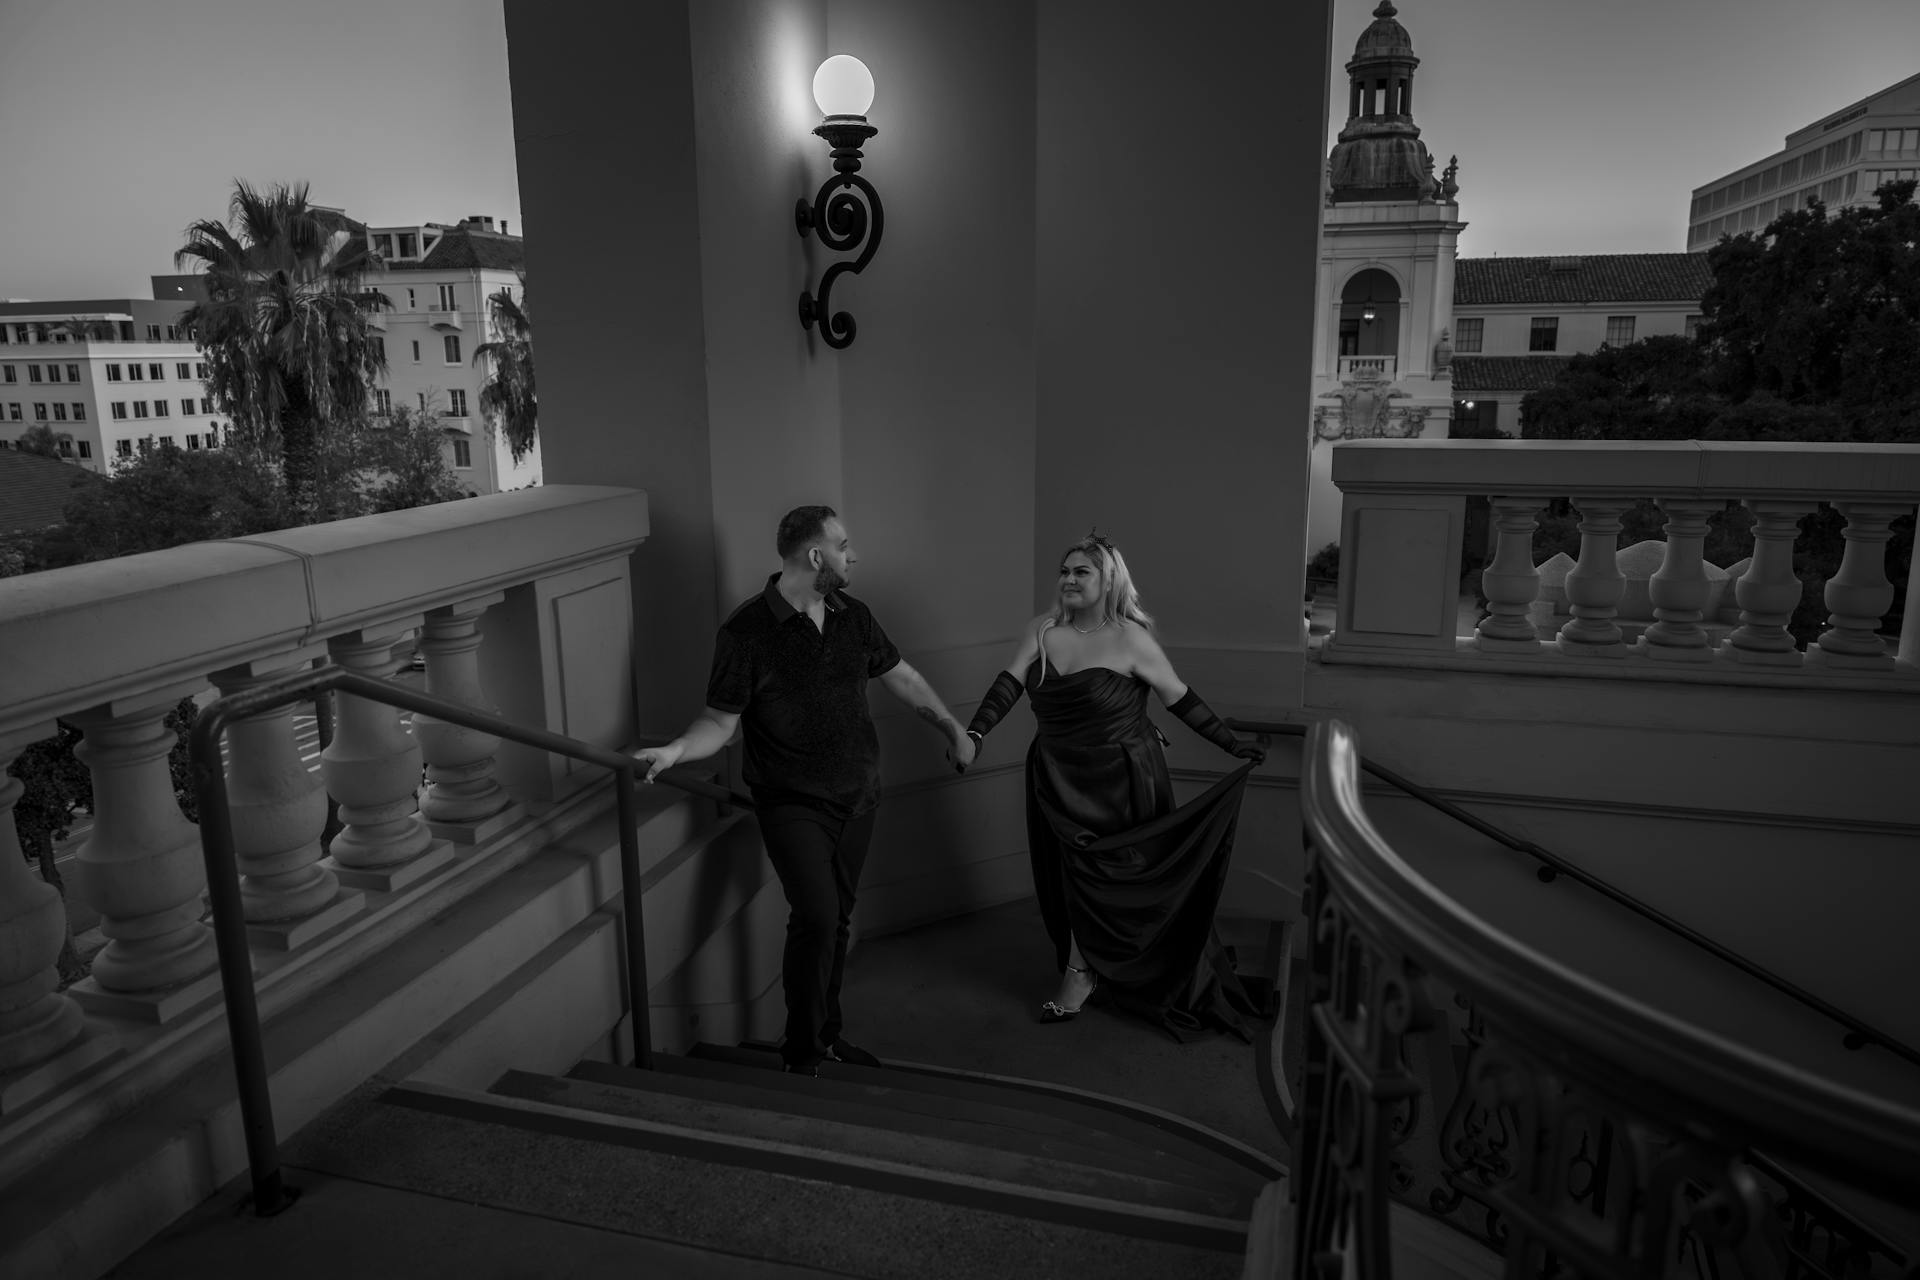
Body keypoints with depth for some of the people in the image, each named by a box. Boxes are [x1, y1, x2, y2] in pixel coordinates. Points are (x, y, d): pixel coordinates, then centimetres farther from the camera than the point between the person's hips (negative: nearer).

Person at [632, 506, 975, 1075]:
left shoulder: (853, 616, 3)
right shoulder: (747, 631, -13)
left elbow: (902, 677, 16)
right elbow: (720, 720, -10)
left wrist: (953, 729, 19)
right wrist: (674, 750, -29)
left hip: (856, 797, 5)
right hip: (792, 803, -5)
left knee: (837, 919, 13)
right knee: (816, 916, -15)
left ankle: (828, 1033, 31)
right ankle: (801, 1054, 4)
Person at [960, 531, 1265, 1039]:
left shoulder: (1130, 640, -11)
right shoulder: (1041, 632, 0)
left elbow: (1181, 699, -6)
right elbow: (1008, 686, -7)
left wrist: (1231, 744, -7)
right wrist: (974, 733, -21)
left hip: (1118, 779, -4)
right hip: (1058, 780, 4)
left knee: (1095, 872, 1)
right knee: (1068, 876, 8)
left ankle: (1079, 974, 18)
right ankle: (1087, 971, 25)